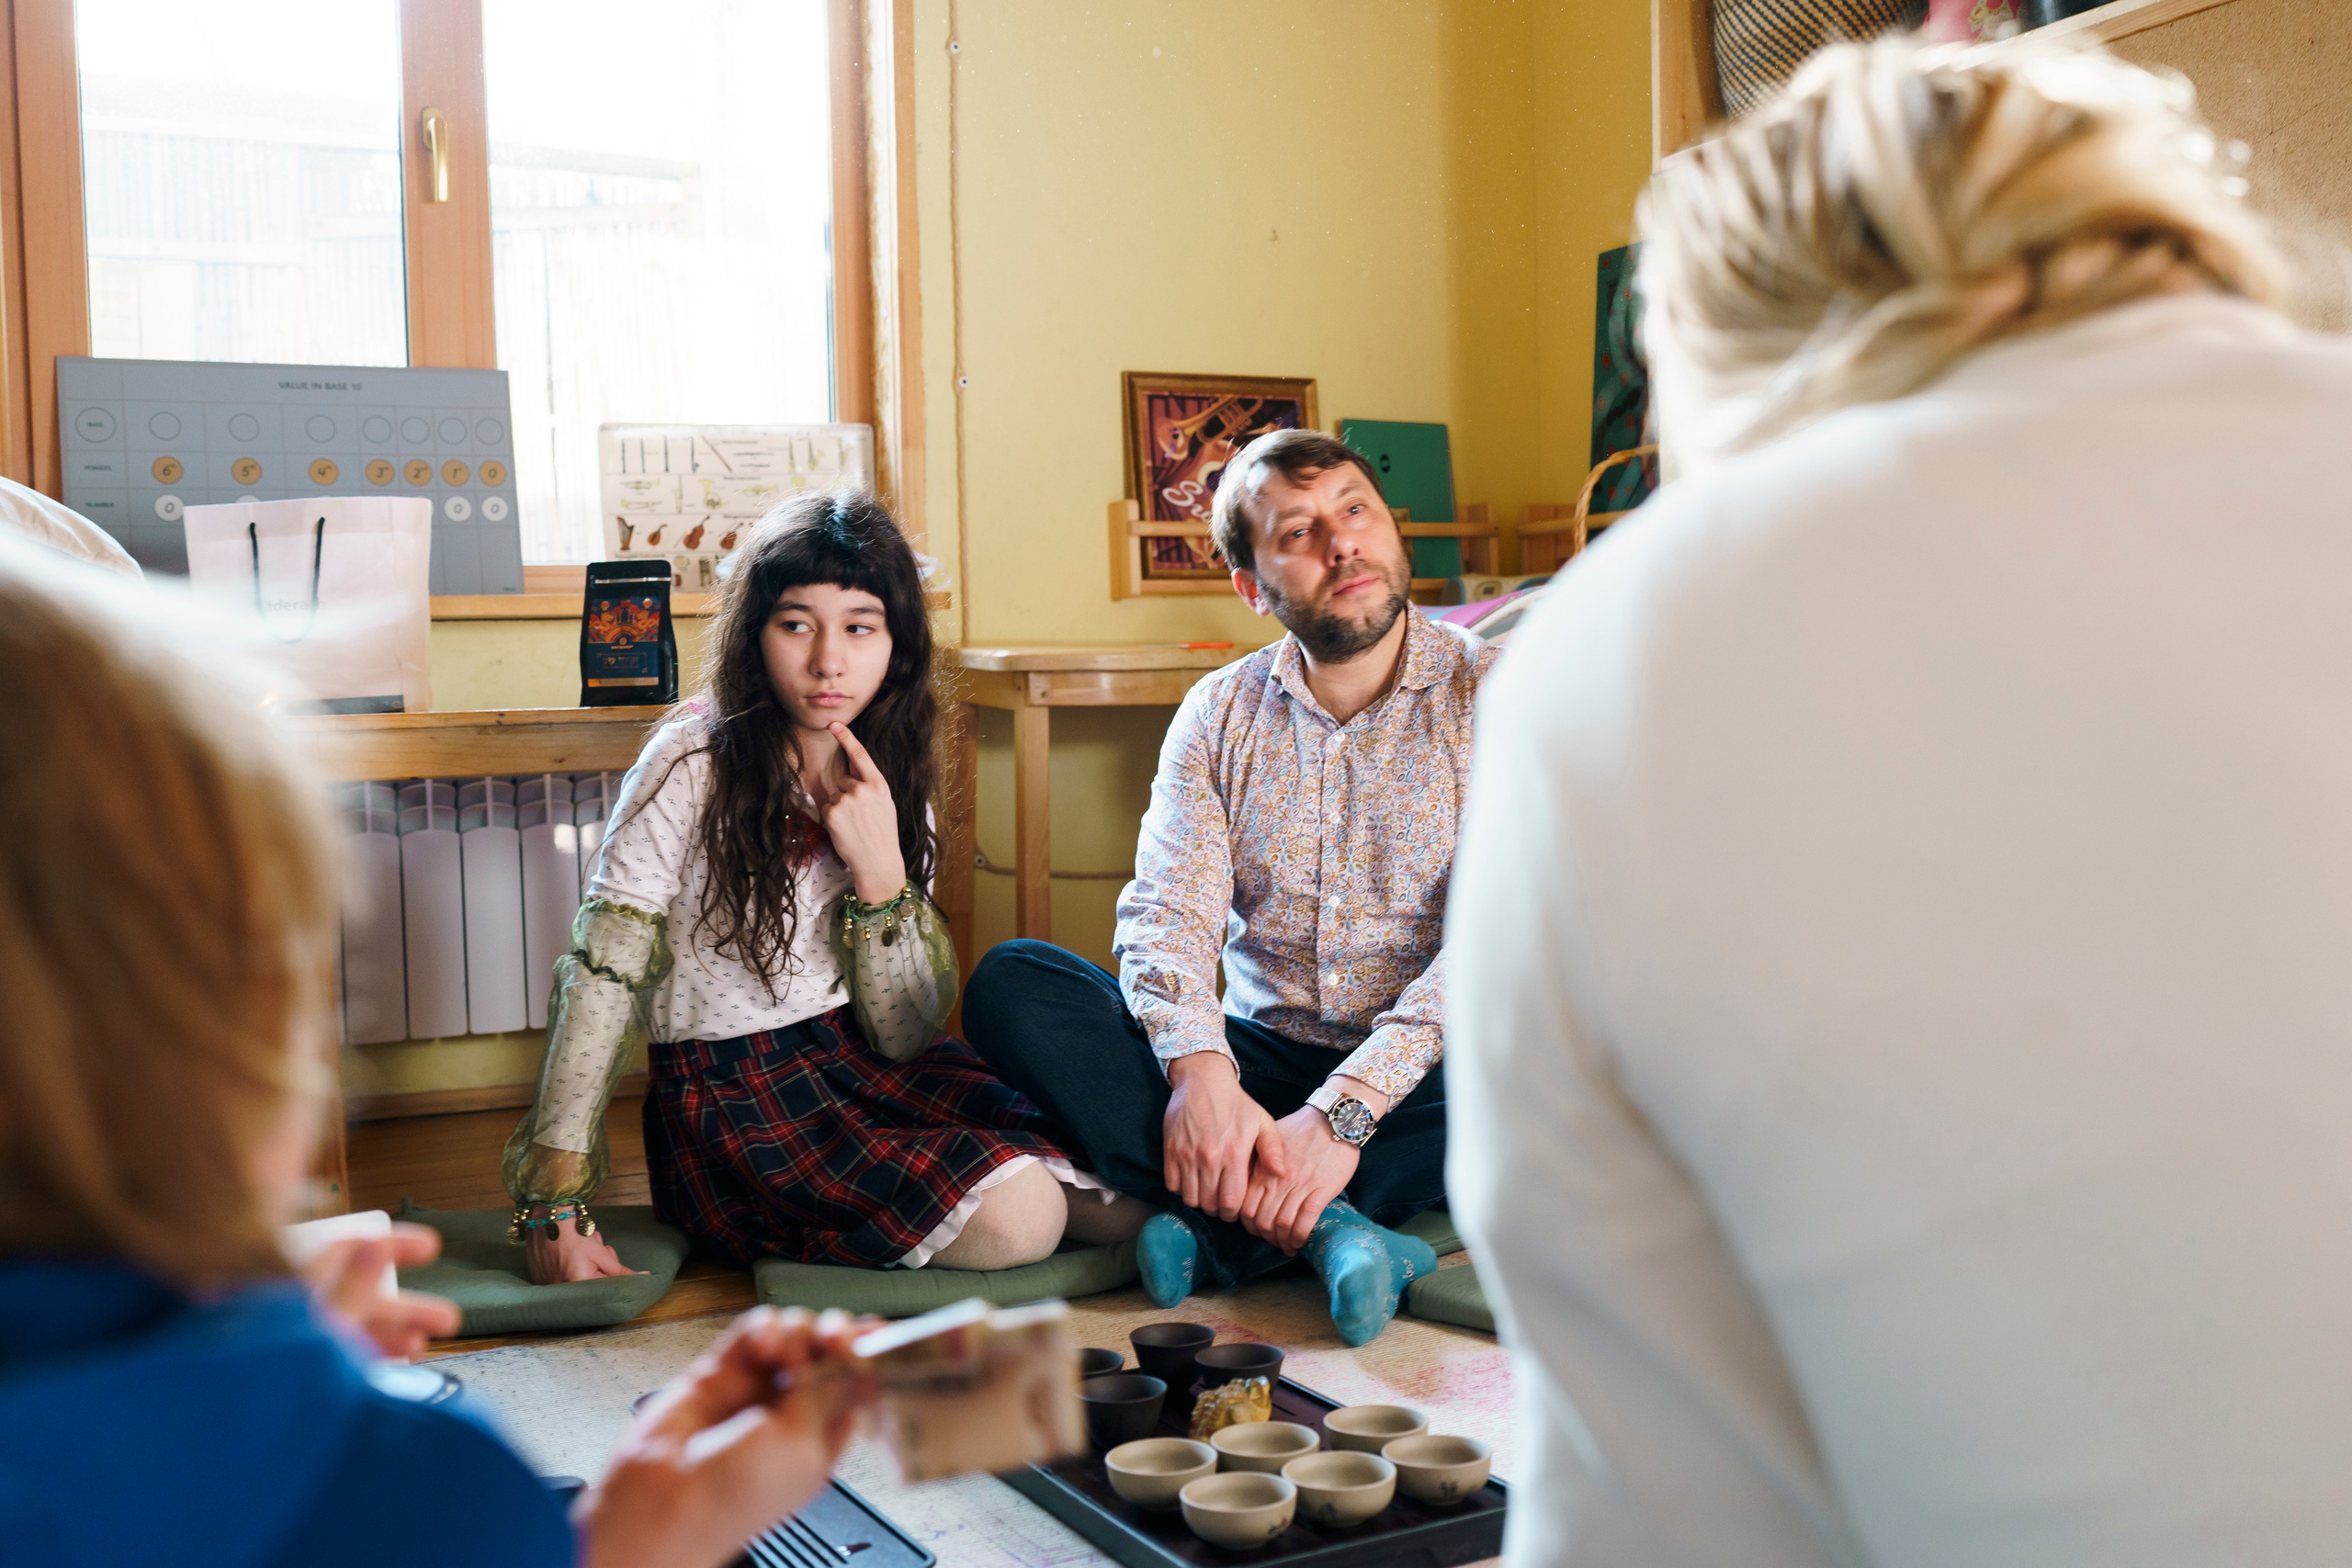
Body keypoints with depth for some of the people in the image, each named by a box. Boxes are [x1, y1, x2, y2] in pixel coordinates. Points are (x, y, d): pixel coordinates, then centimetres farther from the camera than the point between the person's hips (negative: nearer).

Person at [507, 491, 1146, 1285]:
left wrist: (880, 874, -16)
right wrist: (555, 1206, -20)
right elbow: (601, 976, -15)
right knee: (1014, 1217, -26)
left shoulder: (890, 784, 4)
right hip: (731, 1098, -5)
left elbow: (904, 1037, -2)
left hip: (864, 1067, 5)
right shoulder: (695, 762, -12)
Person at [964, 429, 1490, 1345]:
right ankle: (1324, 1229, -28)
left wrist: (1343, 1113, -28)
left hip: (1419, 1076, -3)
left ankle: (1218, 1228, -27)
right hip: (1258, 1065, 3)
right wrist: (1199, 1070, -28)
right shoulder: (1220, 713, 7)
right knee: (1010, 984, -19)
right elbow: (1166, 918, -6)